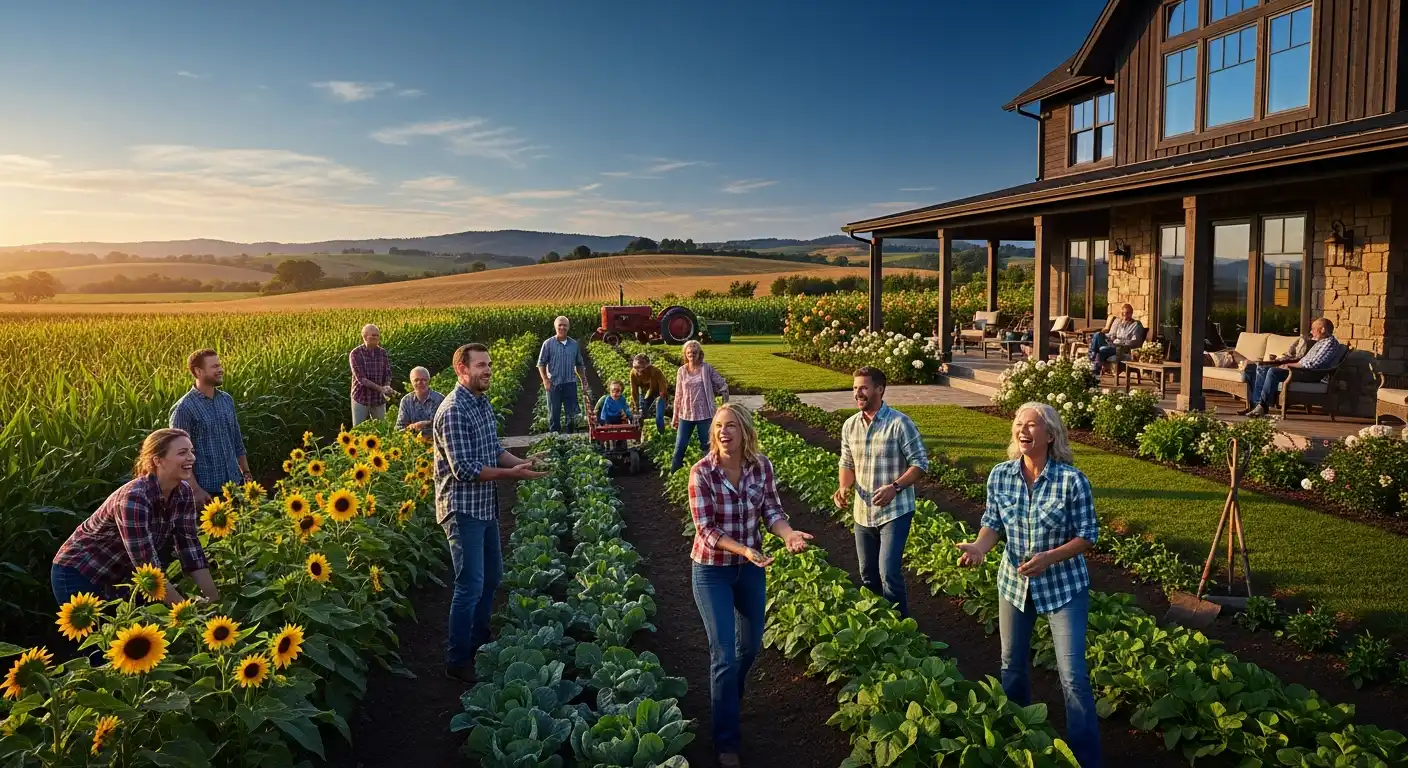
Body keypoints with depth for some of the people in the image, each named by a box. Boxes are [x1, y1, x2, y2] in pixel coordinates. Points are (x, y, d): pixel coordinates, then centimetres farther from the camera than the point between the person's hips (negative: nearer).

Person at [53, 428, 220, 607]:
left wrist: (216, 601, -19)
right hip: (79, 575, -7)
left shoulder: (183, 493, -10)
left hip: (119, 576, 7)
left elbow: (191, 550, -11)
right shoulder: (134, 497, -33)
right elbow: (148, 568, -35)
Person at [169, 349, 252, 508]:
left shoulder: (227, 399, 6)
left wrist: (246, 474, 13)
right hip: (207, 488, -6)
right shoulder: (184, 408, -12)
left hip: (234, 483, 6)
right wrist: (195, 490, -16)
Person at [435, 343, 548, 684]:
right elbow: (463, 469, -25)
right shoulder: (453, 412, -21)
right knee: (471, 585, -3)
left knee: (492, 577, 19)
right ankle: (457, 661, 11)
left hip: (486, 506, 10)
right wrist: (511, 474, -21)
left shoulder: (483, 403, 8)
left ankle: (480, 642, 36)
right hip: (463, 510, -9)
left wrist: (521, 462, -2)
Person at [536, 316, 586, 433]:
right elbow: (541, 363, 0)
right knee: (554, 414, 7)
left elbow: (579, 364, 16)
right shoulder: (548, 343, -3)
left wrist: (583, 379, 7)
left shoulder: (574, 344, 6)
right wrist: (545, 379, -11)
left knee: (572, 413, 4)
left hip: (570, 384, 2)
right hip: (554, 384, -2)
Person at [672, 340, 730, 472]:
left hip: (704, 414, -2)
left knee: (707, 447, 8)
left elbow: (723, 386, 0)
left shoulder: (707, 368, -5)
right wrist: (675, 416, 7)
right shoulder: (682, 371, 1)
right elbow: (678, 395, 6)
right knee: (680, 447, 3)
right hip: (686, 415, 2)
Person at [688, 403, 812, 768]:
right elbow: (705, 529, -23)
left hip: (751, 567, 4)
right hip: (712, 570, -4)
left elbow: (771, 511, -8)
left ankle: (727, 696, 53)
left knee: (751, 645, 21)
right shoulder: (702, 472, -22)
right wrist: (745, 549, -36)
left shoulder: (762, 466, -11)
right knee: (724, 655, -3)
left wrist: (789, 534, -30)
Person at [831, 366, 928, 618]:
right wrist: (843, 488, -7)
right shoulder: (850, 425, 3)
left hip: (894, 512, -6)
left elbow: (920, 464, -12)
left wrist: (895, 487, -27)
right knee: (868, 575, 16)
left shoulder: (899, 423, -14)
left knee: (889, 573, -10)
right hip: (863, 512, 6)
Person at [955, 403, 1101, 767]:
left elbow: (1088, 535, -14)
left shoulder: (1072, 480, -21)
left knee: (1072, 675, -2)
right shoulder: (999, 476, -11)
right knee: (1012, 664, 20)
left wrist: (1049, 557, -28)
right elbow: (993, 523, 0)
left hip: (1064, 586, -4)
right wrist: (979, 545, -21)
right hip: (1014, 582, 4)